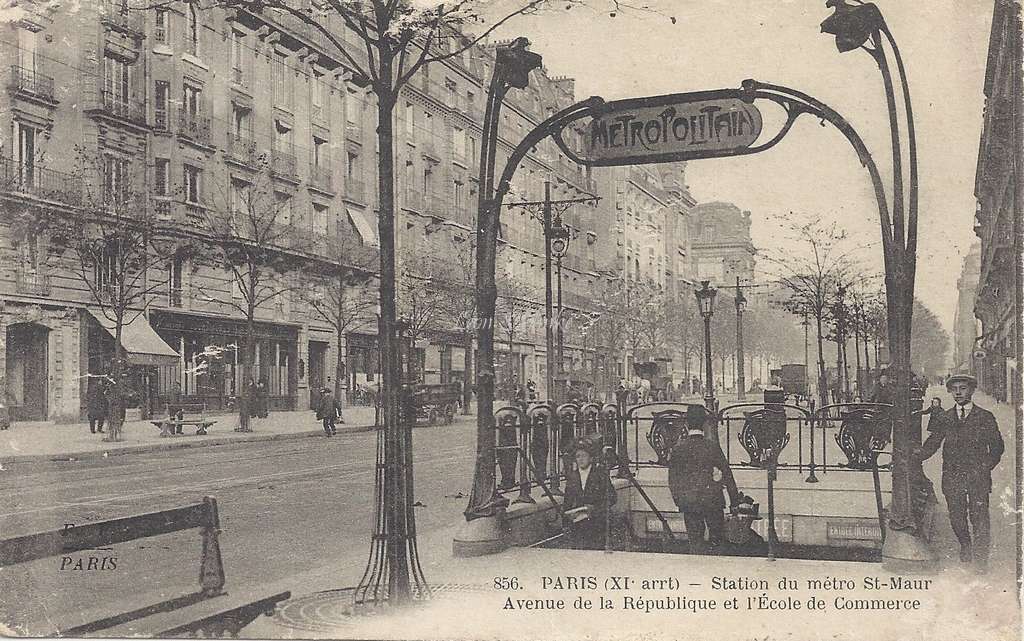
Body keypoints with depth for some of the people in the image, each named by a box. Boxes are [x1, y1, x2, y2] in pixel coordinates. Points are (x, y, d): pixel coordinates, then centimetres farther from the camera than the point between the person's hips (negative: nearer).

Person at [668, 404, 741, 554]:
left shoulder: (677, 449, -5)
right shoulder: (712, 446, -9)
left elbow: (673, 479, 2)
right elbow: (727, 474, -2)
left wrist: (677, 500, 14)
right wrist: (734, 498, 9)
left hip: (687, 502, 2)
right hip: (712, 500, -2)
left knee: (695, 539, 9)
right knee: (716, 531, 21)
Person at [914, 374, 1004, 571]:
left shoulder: (985, 417, 6)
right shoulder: (944, 418, 10)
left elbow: (997, 445, 9)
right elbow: (932, 444, 6)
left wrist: (987, 465, -3)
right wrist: (918, 453, -12)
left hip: (978, 476, -2)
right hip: (952, 476, 2)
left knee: (979, 518, -6)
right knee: (956, 518, 6)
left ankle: (981, 559, 5)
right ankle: (965, 547, 31)